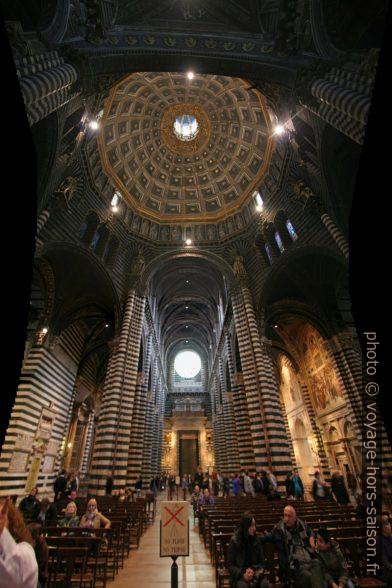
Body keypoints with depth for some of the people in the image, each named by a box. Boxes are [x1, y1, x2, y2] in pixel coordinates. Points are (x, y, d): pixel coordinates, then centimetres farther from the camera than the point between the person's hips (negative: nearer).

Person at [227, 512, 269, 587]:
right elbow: (230, 565, -6)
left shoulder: (257, 540, -2)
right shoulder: (234, 541, -12)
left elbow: (261, 562, 7)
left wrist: (253, 571, -12)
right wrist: (242, 574, -20)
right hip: (239, 575, -3)